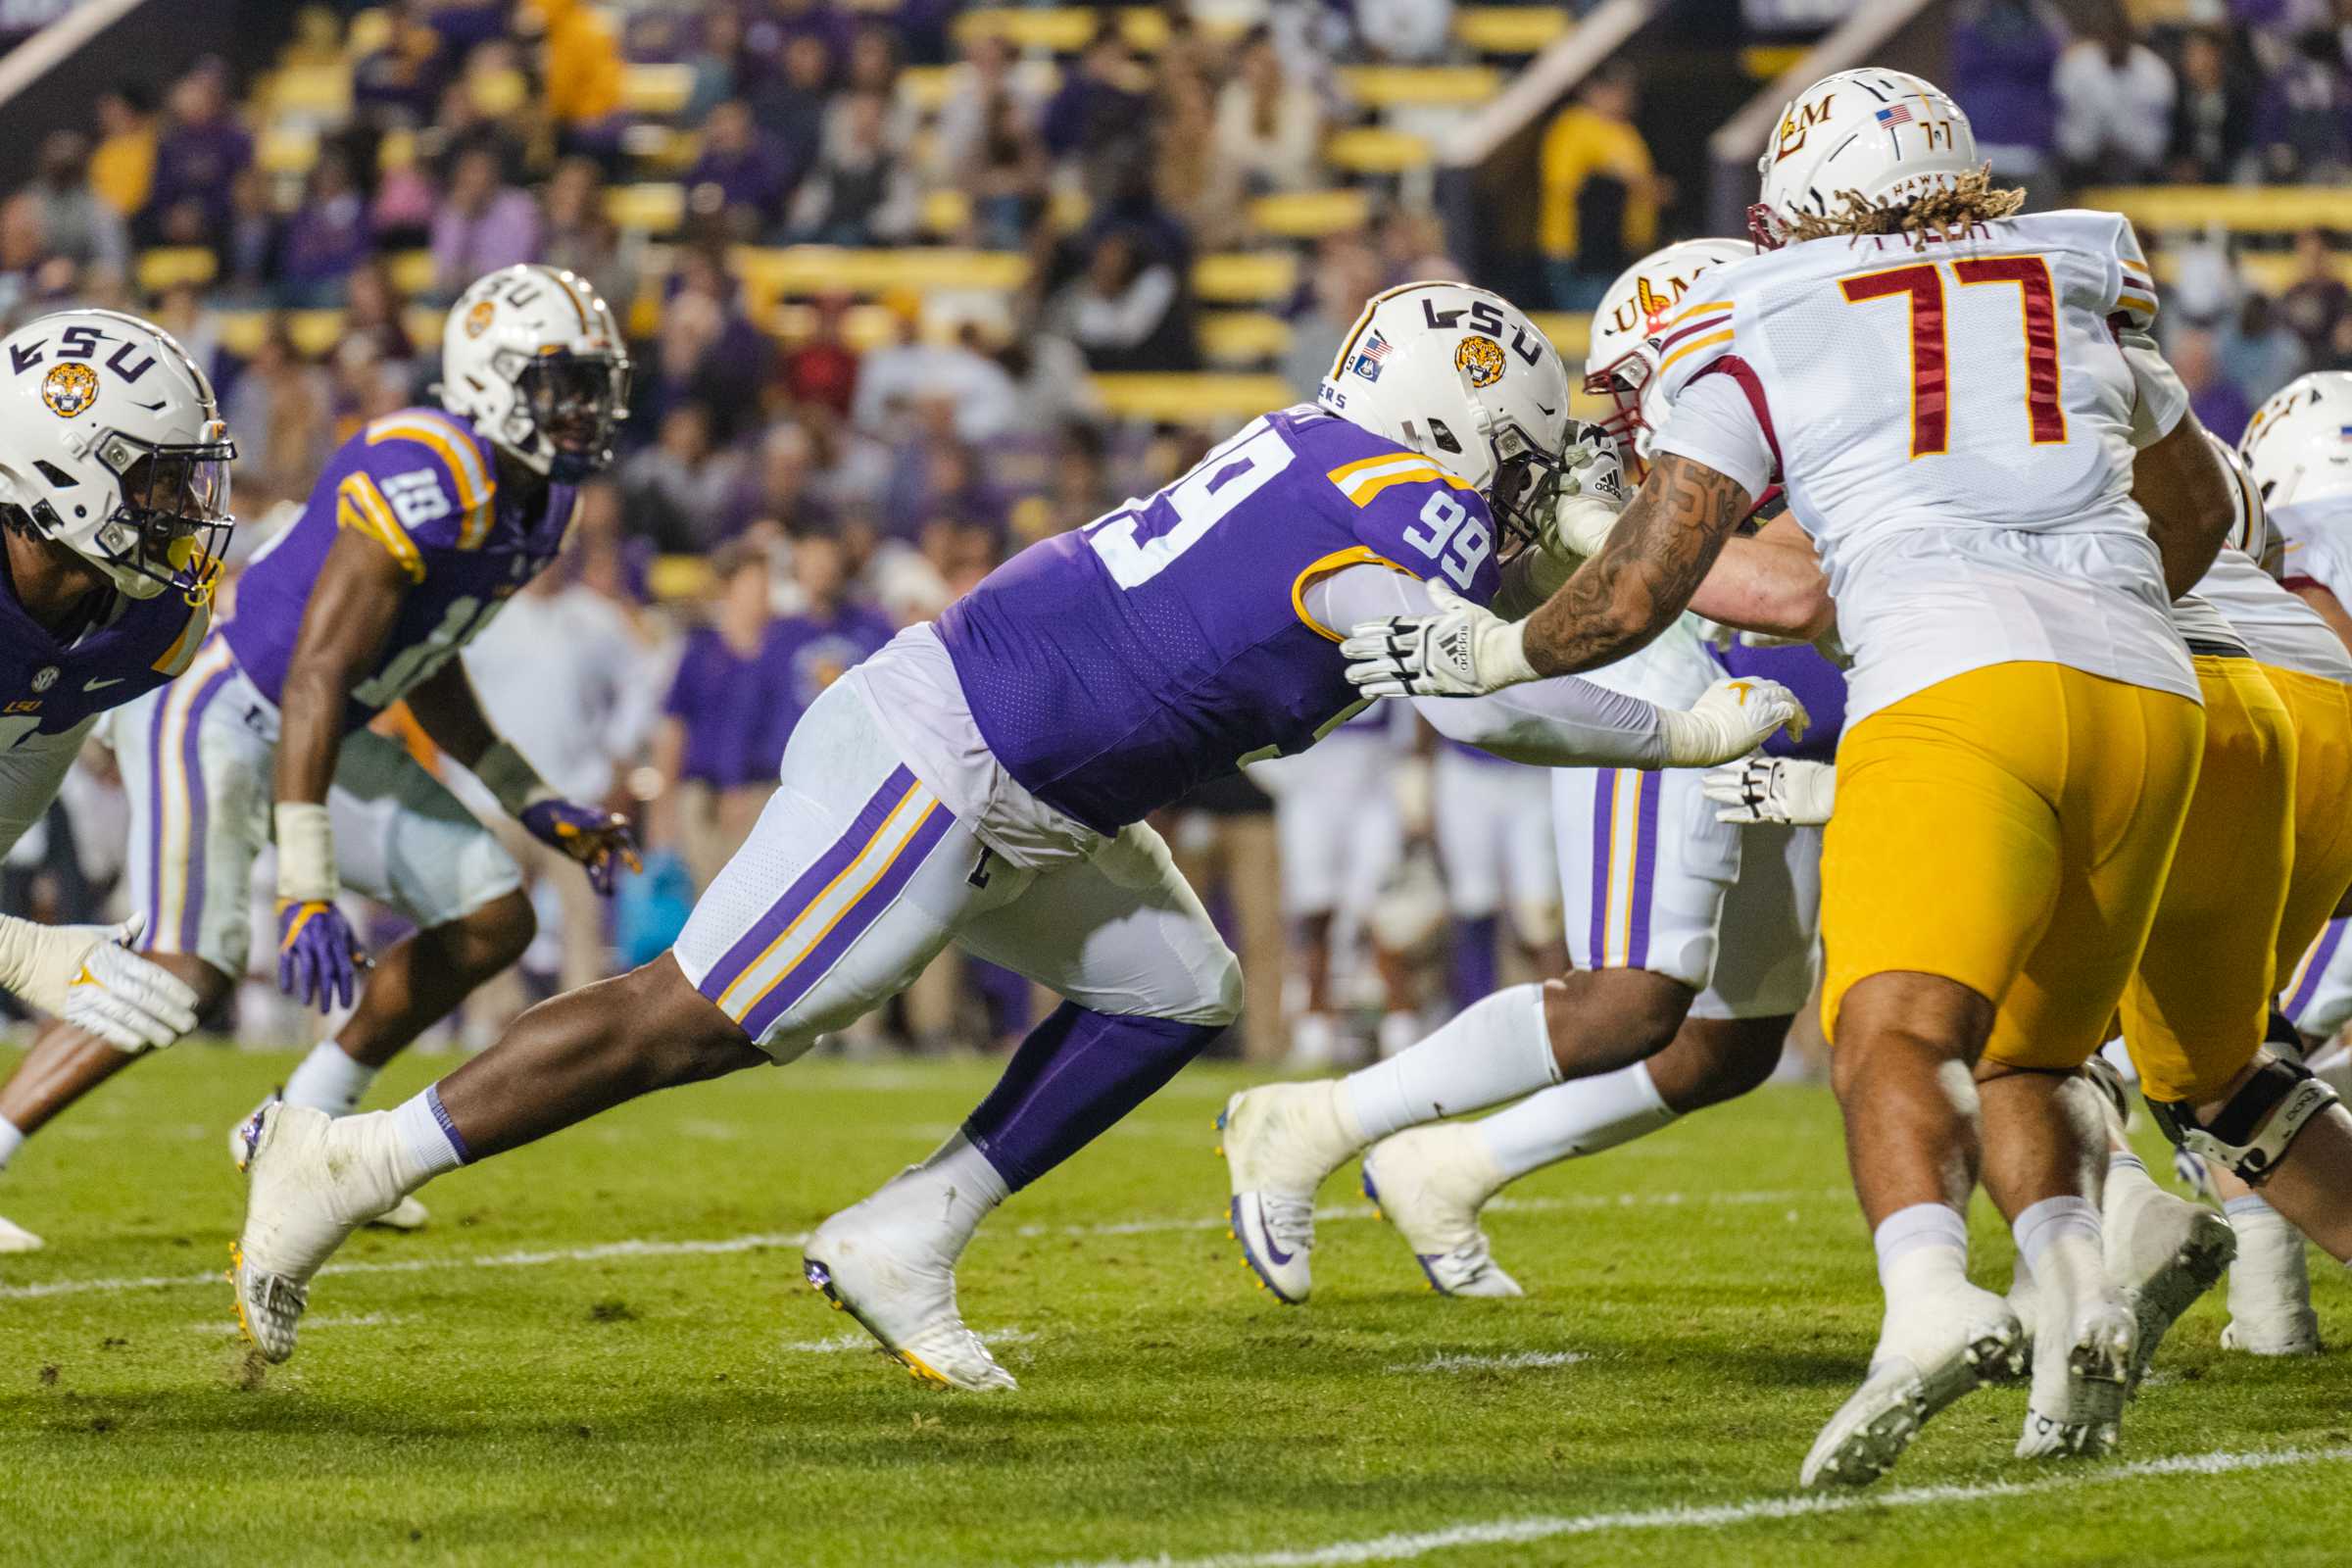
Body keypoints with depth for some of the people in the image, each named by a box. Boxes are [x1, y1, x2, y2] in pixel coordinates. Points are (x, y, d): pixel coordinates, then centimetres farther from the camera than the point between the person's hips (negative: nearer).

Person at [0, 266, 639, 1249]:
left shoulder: (540, 500, 4)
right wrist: (306, 890, -33)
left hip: (318, 733, 10)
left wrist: (529, 802, 19)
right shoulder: (427, 477, -27)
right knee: (185, 975, -22)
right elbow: (318, 674, -30)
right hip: (210, 708, -10)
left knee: (491, 920, 6)